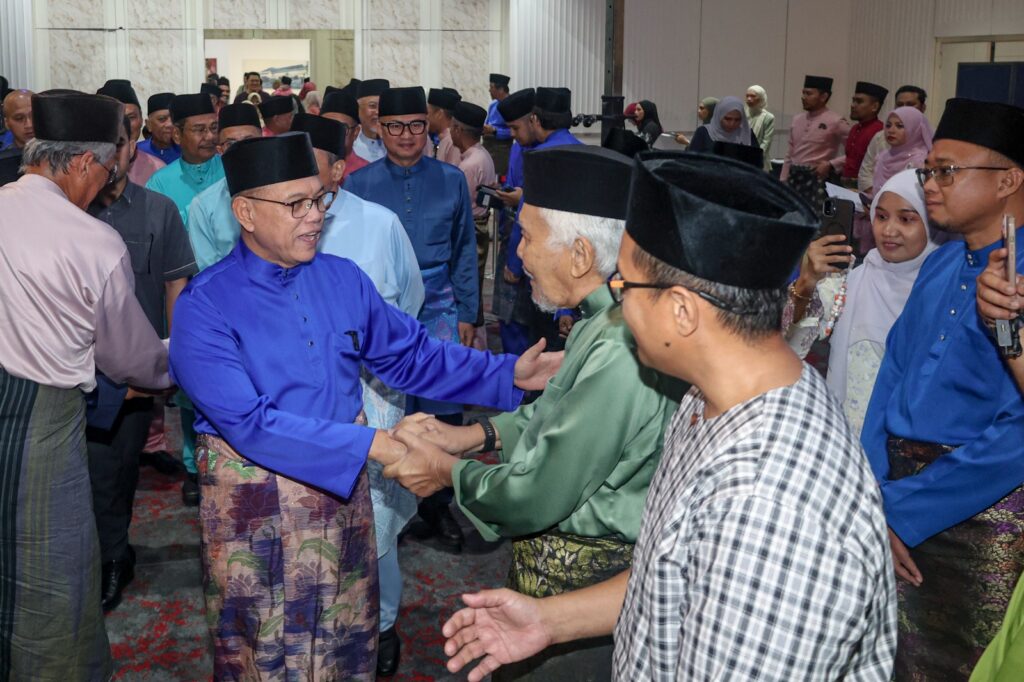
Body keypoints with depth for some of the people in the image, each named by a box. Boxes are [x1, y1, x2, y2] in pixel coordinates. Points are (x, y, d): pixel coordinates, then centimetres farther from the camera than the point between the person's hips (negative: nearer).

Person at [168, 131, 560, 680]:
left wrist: (509, 374, -6)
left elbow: (412, 356, 7)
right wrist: (371, 445, -28)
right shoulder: (205, 307, -15)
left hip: (344, 491, 5)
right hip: (254, 507, -4)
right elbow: (249, 423, -24)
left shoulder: (343, 279, 2)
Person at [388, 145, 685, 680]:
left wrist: (447, 470, -8)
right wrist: (469, 435, 2)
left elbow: (534, 499, -25)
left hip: (573, 576, -8)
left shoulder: (618, 354, -32)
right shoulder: (614, 316, -2)